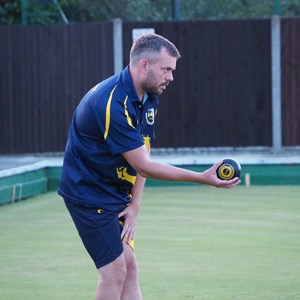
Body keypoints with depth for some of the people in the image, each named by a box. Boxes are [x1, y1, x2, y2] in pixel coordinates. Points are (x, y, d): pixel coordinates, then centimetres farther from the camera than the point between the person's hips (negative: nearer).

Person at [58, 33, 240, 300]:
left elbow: (142, 157, 8)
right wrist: (202, 178, -28)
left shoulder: (148, 98, 4)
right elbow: (144, 166, -27)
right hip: (89, 193, -9)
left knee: (129, 268, 7)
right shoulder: (114, 103, -27)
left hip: (116, 193, 9)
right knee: (115, 270, -9)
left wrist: (134, 206, -3)